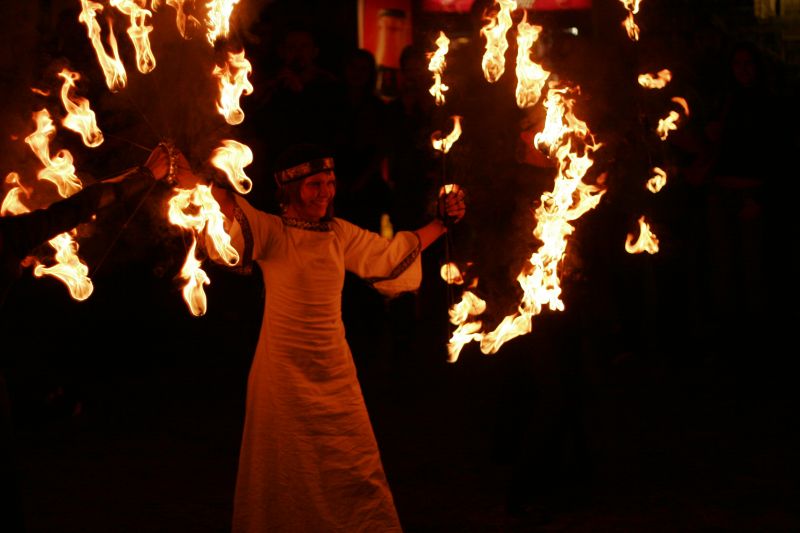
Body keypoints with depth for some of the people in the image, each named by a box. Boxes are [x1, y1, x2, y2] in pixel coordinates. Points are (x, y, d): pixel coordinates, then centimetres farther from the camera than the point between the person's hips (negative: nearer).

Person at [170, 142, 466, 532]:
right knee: (285, 471, 3)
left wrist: (441, 223, 15)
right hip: (283, 372, -4)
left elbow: (391, 255, 19)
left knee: (358, 472, 3)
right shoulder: (272, 232, -7)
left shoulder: (341, 234, 8)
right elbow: (224, 205, -22)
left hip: (334, 372, 4)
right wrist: (183, 173, -36)